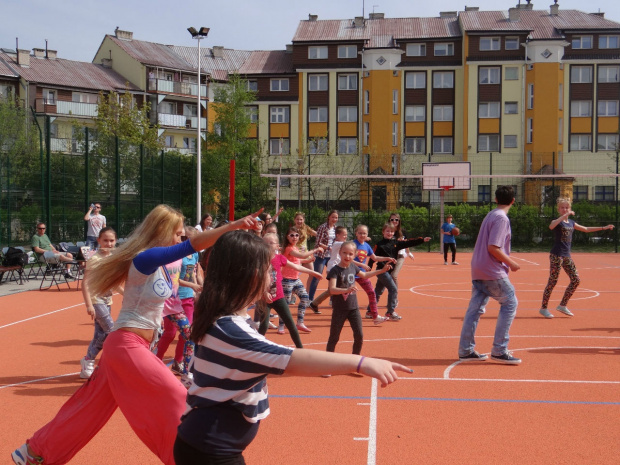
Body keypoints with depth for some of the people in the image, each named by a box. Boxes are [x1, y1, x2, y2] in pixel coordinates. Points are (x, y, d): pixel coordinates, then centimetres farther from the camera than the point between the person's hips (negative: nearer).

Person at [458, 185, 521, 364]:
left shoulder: (491, 215, 15)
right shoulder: (501, 218, -13)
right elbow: (493, 247, -20)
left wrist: (506, 262, 19)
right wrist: (511, 263, -11)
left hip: (478, 269, 9)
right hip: (492, 271, -9)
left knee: (475, 308, 8)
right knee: (509, 303, 0)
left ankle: (466, 350, 10)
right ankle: (499, 350, -1)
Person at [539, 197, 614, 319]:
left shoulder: (571, 223, 15)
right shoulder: (557, 221, -6)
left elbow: (586, 229, 28)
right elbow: (551, 226, -32)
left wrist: (604, 228, 30)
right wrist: (565, 215, -31)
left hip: (567, 256, 8)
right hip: (556, 255, -8)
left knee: (575, 280, 4)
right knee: (553, 281, -8)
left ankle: (562, 305, 13)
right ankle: (543, 308, 1)